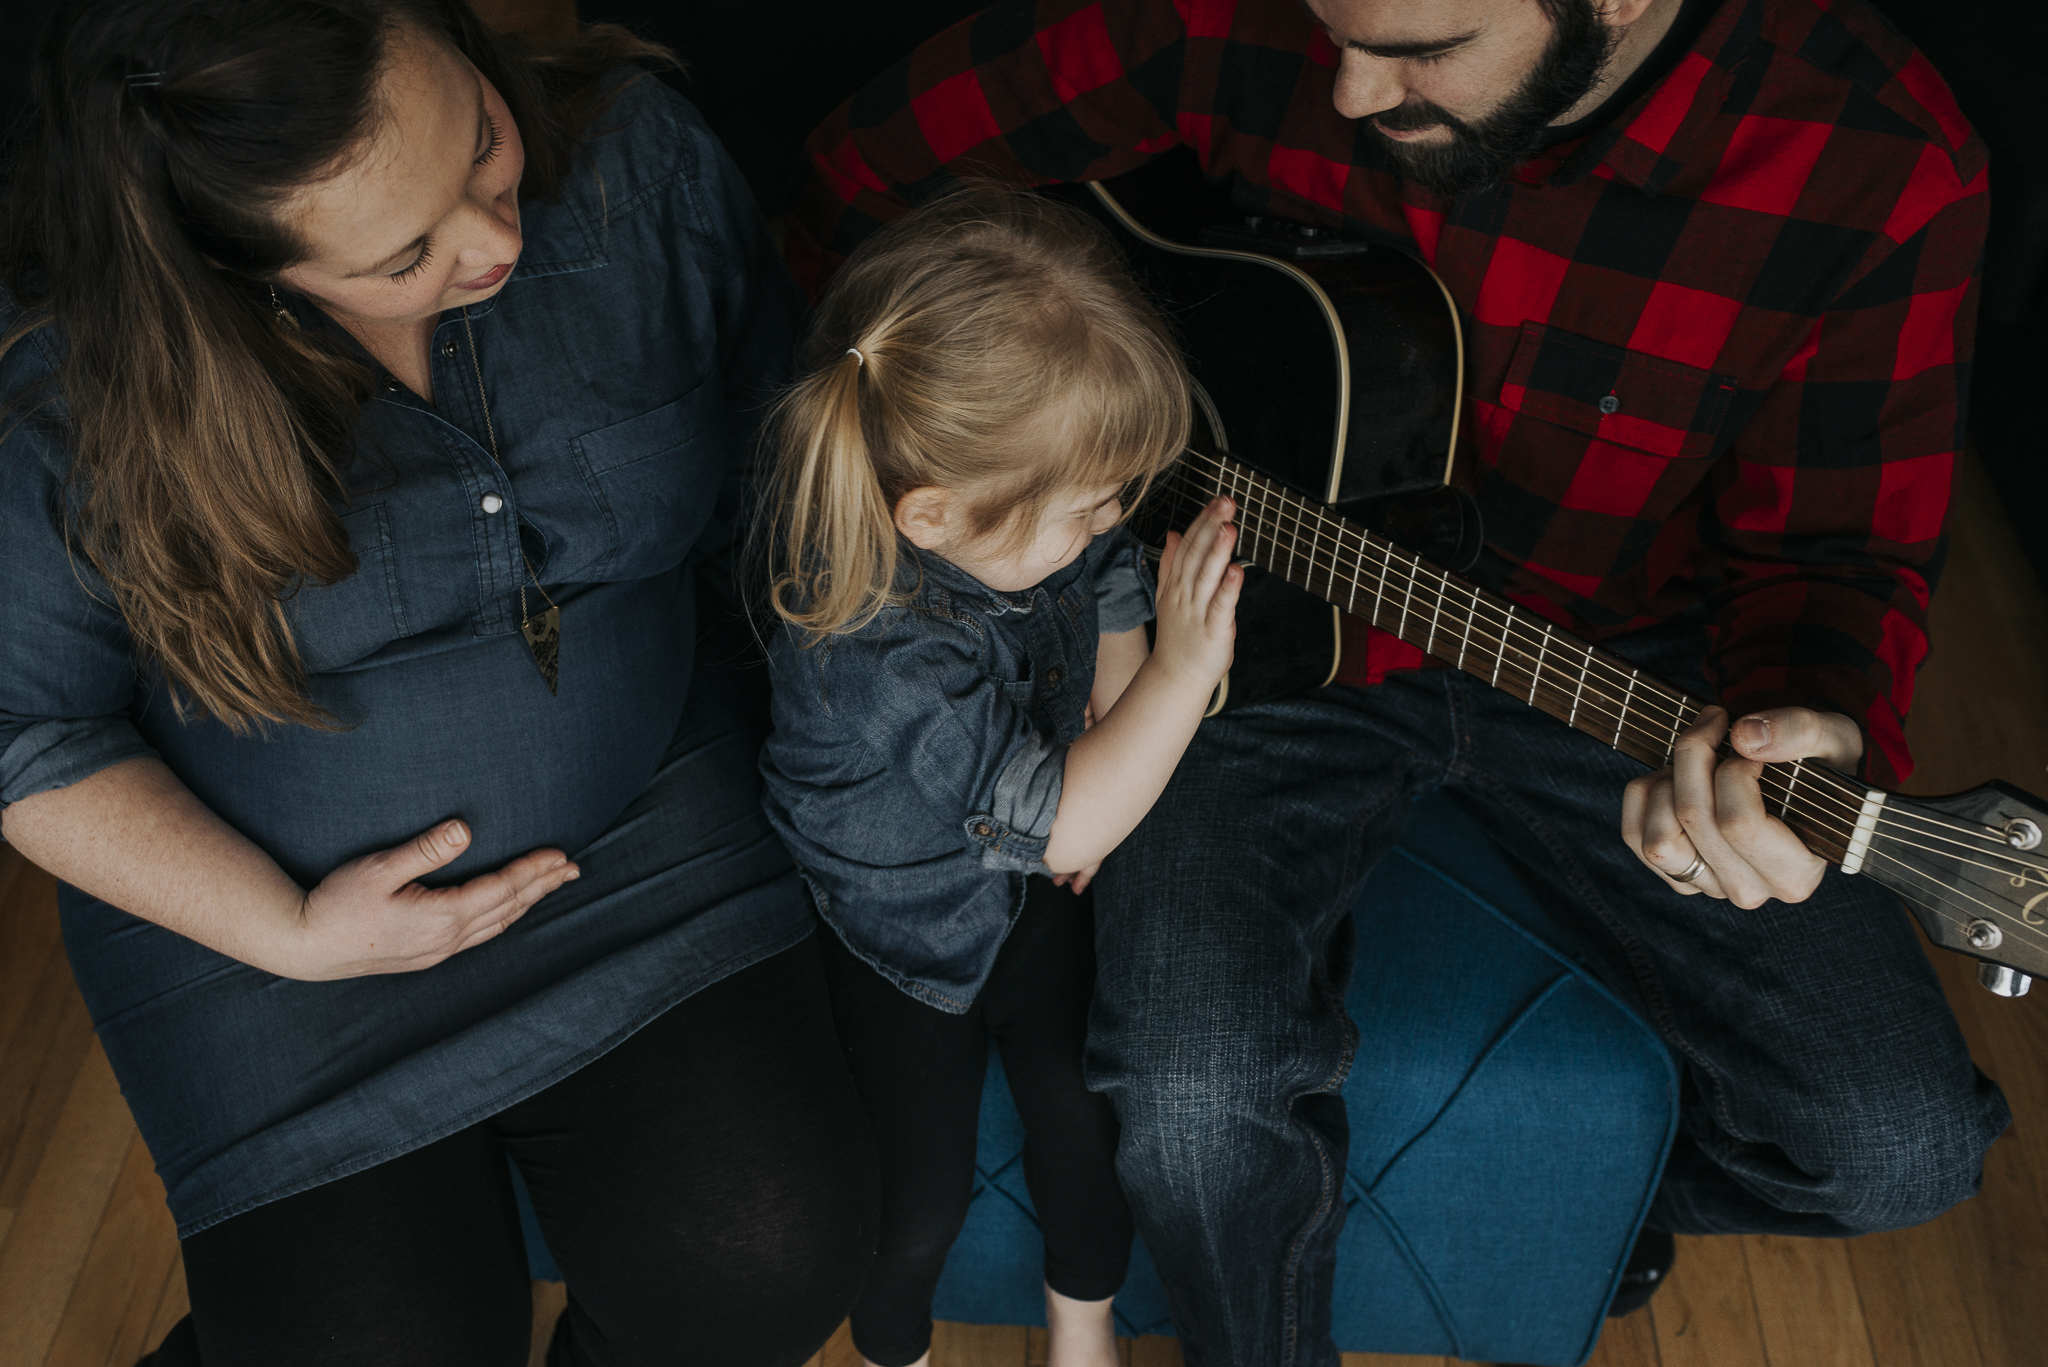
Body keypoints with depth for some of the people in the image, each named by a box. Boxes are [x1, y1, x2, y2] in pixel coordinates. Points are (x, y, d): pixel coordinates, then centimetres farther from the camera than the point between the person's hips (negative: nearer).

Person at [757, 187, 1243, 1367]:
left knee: (1087, 1103, 1)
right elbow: (1056, 824, -36)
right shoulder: (882, 657, -40)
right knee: (922, 1185, 1)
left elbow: (1114, 592, 4)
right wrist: (1184, 669, -41)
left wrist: (1100, 786, -5)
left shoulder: (1036, 515, -19)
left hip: (1032, 888, 5)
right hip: (897, 926, -5)